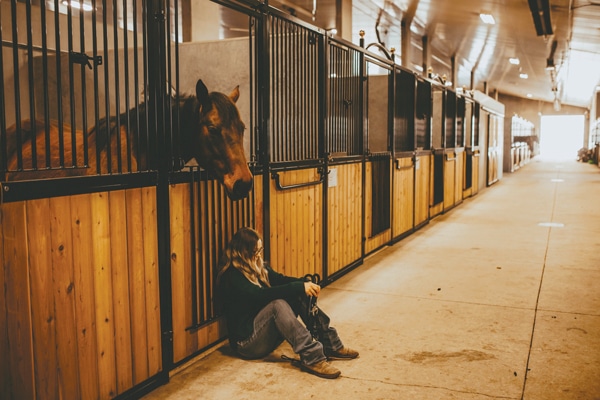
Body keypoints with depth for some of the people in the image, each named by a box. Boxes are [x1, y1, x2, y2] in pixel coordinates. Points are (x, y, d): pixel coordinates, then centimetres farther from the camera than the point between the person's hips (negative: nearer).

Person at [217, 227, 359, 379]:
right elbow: (261, 295, -30)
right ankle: (311, 358, -40)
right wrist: (300, 287, -34)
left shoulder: (257, 266, 9)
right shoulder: (231, 275, -17)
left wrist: (305, 284, -21)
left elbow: (280, 279, -1)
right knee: (277, 304, -33)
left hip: (267, 330, 8)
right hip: (246, 340, -8)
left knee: (299, 295, -10)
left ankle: (331, 346, -11)